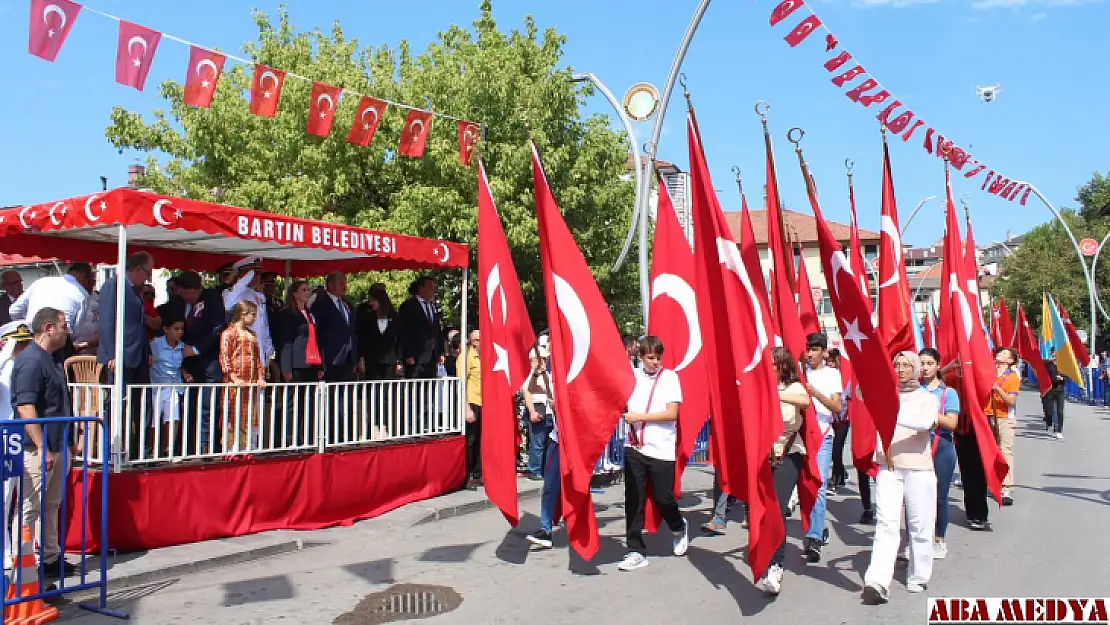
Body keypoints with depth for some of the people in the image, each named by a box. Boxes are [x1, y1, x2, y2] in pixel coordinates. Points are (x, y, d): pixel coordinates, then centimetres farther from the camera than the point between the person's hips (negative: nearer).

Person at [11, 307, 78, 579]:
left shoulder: (50, 360, 15)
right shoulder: (31, 360, -15)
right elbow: (25, 408, -22)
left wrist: (67, 443, 22)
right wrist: (43, 448, -24)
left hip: (58, 446, 10)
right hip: (39, 449, -10)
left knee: (51, 506, 16)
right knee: (30, 507, -2)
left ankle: (51, 558, 25)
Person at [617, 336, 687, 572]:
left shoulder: (669, 377, -2)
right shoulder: (631, 376, 5)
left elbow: (672, 413, -9)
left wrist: (639, 417, -13)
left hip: (661, 448, -2)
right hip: (634, 446, 2)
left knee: (663, 497, 5)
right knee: (633, 500, 1)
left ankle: (679, 528, 37)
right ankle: (636, 552, 11)